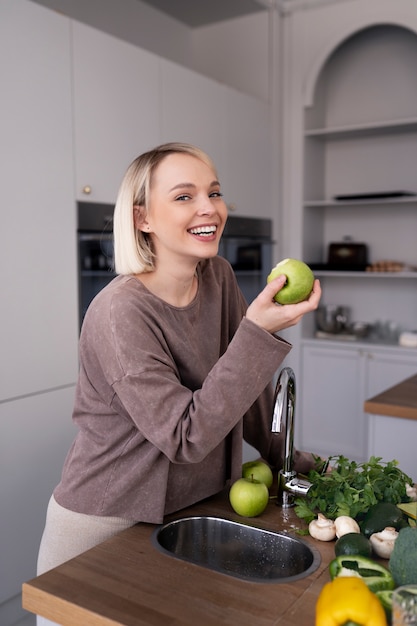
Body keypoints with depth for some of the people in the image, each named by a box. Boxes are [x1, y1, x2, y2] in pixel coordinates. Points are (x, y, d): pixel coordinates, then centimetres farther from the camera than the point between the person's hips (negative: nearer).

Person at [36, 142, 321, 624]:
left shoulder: (219, 278, -6)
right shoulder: (121, 313, -26)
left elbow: (247, 386, 4)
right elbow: (186, 436, -29)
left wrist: (291, 460, 9)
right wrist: (258, 330, -34)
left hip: (188, 511, 6)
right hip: (102, 526, -6)